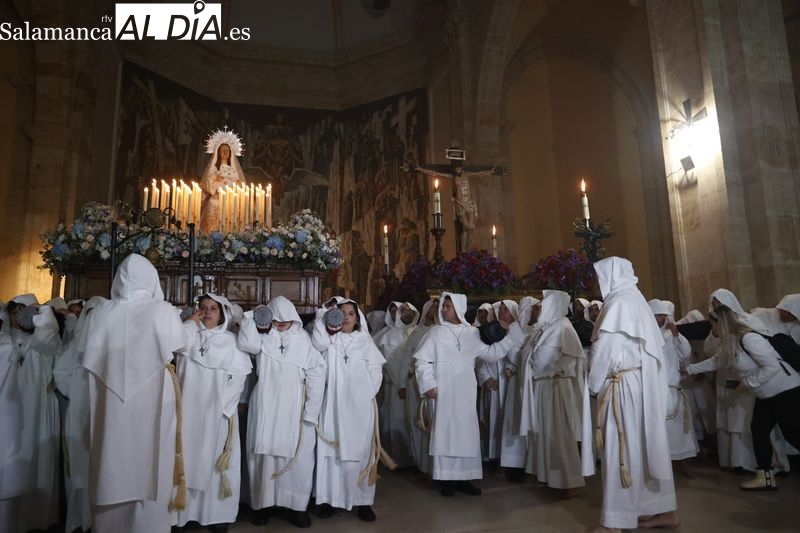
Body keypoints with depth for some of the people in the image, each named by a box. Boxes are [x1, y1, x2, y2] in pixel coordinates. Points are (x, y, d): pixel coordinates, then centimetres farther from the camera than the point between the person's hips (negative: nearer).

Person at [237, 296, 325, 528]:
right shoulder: (263, 336, 3)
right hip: (266, 407, 0)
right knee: (264, 453, 6)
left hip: (294, 408, 0)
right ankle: (263, 502, 22)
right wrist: (252, 316, -12)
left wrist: (310, 412, -8)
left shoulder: (303, 339, 0)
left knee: (296, 455, 3)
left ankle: (294, 505, 16)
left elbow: (316, 375, -3)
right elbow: (247, 344, -19)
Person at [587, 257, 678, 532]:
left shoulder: (619, 302, -13)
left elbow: (605, 348, -16)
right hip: (643, 383, 9)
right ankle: (665, 511, 24)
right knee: (647, 445, 14)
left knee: (620, 449, -5)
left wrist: (594, 382, -4)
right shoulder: (636, 300, 15)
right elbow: (654, 345, 16)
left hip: (623, 385, -9)